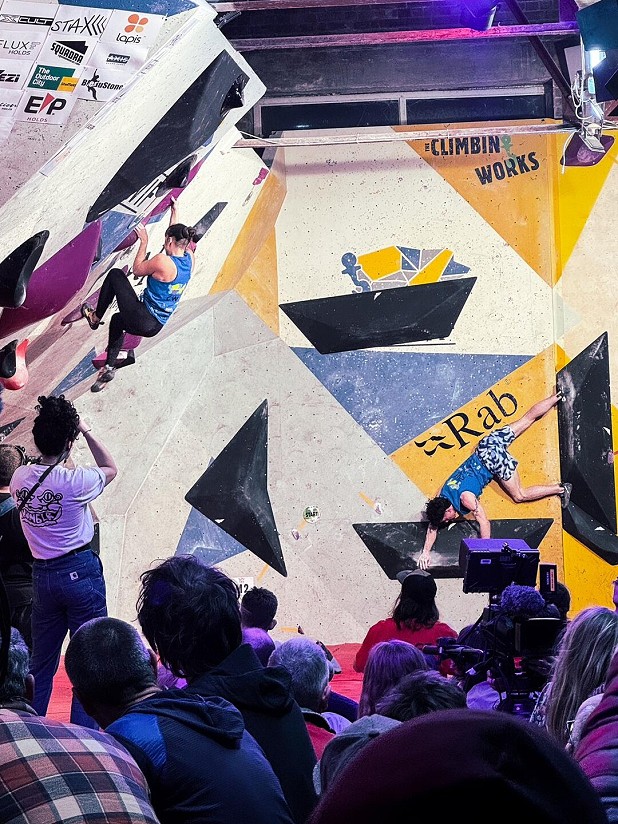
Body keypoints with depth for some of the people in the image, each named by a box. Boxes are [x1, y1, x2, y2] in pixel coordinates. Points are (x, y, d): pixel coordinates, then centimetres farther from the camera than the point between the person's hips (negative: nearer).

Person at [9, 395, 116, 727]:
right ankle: (83, 733, 1)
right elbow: (110, 468, 4)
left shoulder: (20, 478, -2)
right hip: (80, 572, -5)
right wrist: (86, 431, 9)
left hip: (42, 575, 5)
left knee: (41, 662, 15)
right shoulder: (76, 481, -16)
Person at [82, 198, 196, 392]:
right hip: (156, 326, 8)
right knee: (117, 319, 36)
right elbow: (177, 237, 20)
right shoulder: (189, 258, -3)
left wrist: (144, 242, 0)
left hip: (141, 321, -8)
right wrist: (174, 212, 29)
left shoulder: (162, 261, -24)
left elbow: (137, 270, -6)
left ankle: (96, 317, 24)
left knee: (115, 274, 10)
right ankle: (109, 367, 32)